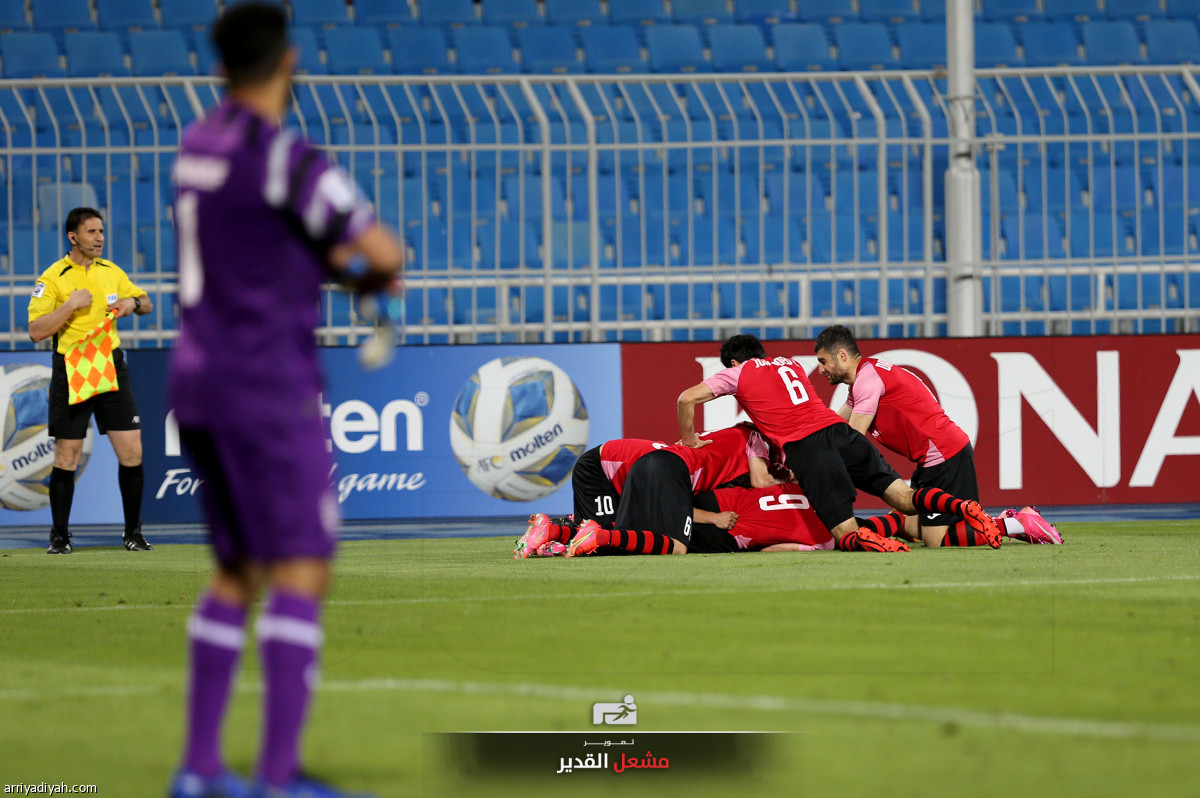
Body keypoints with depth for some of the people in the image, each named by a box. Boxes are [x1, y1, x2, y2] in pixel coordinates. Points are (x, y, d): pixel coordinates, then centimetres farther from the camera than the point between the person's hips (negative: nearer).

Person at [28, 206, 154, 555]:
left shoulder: (112, 271, 9)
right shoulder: (53, 278, -6)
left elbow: (146, 303, 22)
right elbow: (36, 332, -12)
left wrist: (133, 303, 0)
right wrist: (71, 305, -20)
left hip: (111, 369, 4)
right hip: (70, 375, -4)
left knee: (131, 452, -2)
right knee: (66, 457, -1)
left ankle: (133, 532, 9)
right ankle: (60, 535, 11)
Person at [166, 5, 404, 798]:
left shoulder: (200, 146, 11)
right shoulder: (287, 160, -15)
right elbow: (384, 253, -16)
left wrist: (346, 267, 14)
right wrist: (377, 271, 7)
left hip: (200, 377, 9)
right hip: (269, 392, -9)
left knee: (237, 571, 16)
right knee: (302, 573, -9)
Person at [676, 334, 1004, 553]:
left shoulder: (737, 373, 16)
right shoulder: (791, 364, 32)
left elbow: (687, 399, 10)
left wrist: (689, 439, 24)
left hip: (802, 445, -5)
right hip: (838, 429, 5)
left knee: (845, 534, -5)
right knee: (905, 499, 0)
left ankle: (864, 540, -41)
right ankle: (964, 508, -27)